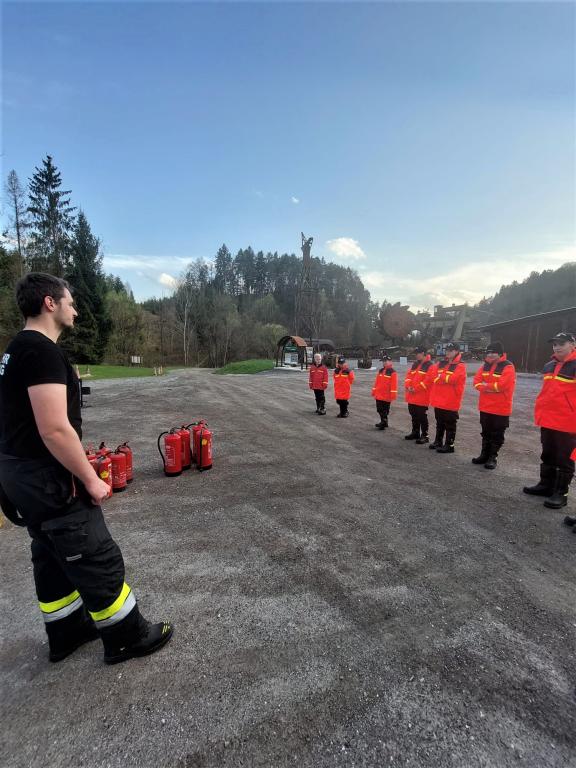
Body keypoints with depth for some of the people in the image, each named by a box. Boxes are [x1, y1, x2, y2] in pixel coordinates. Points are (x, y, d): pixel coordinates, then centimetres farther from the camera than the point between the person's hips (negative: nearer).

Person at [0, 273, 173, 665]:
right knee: (98, 561, 4)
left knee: (54, 560, 22)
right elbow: (55, 430, -28)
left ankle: (68, 633, 40)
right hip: (48, 481, -10)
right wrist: (91, 479, -18)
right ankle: (128, 637, 22)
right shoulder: (43, 351, -21)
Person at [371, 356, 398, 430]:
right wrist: (374, 392, 13)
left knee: (385, 411, 4)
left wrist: (392, 396, -18)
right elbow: (376, 382, 14)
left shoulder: (392, 372, -11)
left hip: (386, 396, -7)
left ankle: (383, 423, 13)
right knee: (379, 410, 13)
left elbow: (394, 385, -15)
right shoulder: (380, 371, 11)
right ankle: (384, 422, 27)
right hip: (378, 395, 7)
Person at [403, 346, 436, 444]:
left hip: (422, 397, -8)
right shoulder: (415, 364, 15)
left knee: (422, 417, -2)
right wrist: (408, 386, -6)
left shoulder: (430, 366, -9)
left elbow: (428, 380, -18)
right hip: (412, 396, 8)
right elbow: (409, 374, 12)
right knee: (414, 415, 16)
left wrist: (415, 389, -18)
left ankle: (424, 436, 7)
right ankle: (415, 433, 28)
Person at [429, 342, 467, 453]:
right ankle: (438, 441, 29)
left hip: (450, 402, -7)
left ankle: (449, 445, 8)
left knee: (450, 424, 1)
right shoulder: (441, 364, 12)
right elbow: (434, 378, 11)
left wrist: (440, 377, -9)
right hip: (438, 400, 7)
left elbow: (453, 379, -22)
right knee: (439, 423, 18)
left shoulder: (460, 366, -9)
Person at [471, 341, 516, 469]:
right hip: (485, 407, 6)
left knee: (497, 435, 4)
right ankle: (484, 455, 26)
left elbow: (501, 385, -24)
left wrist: (485, 385, -10)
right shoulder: (485, 366, 8)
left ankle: (493, 458, 13)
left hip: (500, 408, -6)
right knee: (486, 433, 15)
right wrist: (491, 387, -15)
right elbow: (477, 382, 1)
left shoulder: (508, 367, -13)